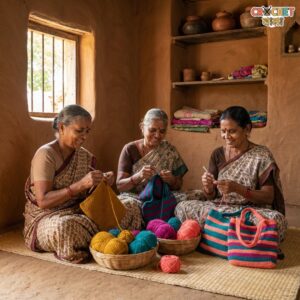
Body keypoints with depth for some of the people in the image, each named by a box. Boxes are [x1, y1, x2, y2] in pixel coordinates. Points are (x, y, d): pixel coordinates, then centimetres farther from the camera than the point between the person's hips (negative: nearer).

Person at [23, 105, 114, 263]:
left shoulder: (84, 155, 5)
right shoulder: (45, 154, -15)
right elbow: (43, 201, -23)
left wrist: (104, 181, -12)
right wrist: (80, 185, -32)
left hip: (79, 213, 6)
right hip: (46, 217, -5)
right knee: (64, 226, -41)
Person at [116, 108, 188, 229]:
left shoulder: (170, 151, 6)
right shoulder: (130, 149, 1)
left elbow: (178, 187, 9)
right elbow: (120, 185, -4)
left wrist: (172, 180, -15)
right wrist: (138, 176, -24)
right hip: (133, 198, -1)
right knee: (127, 206, -35)